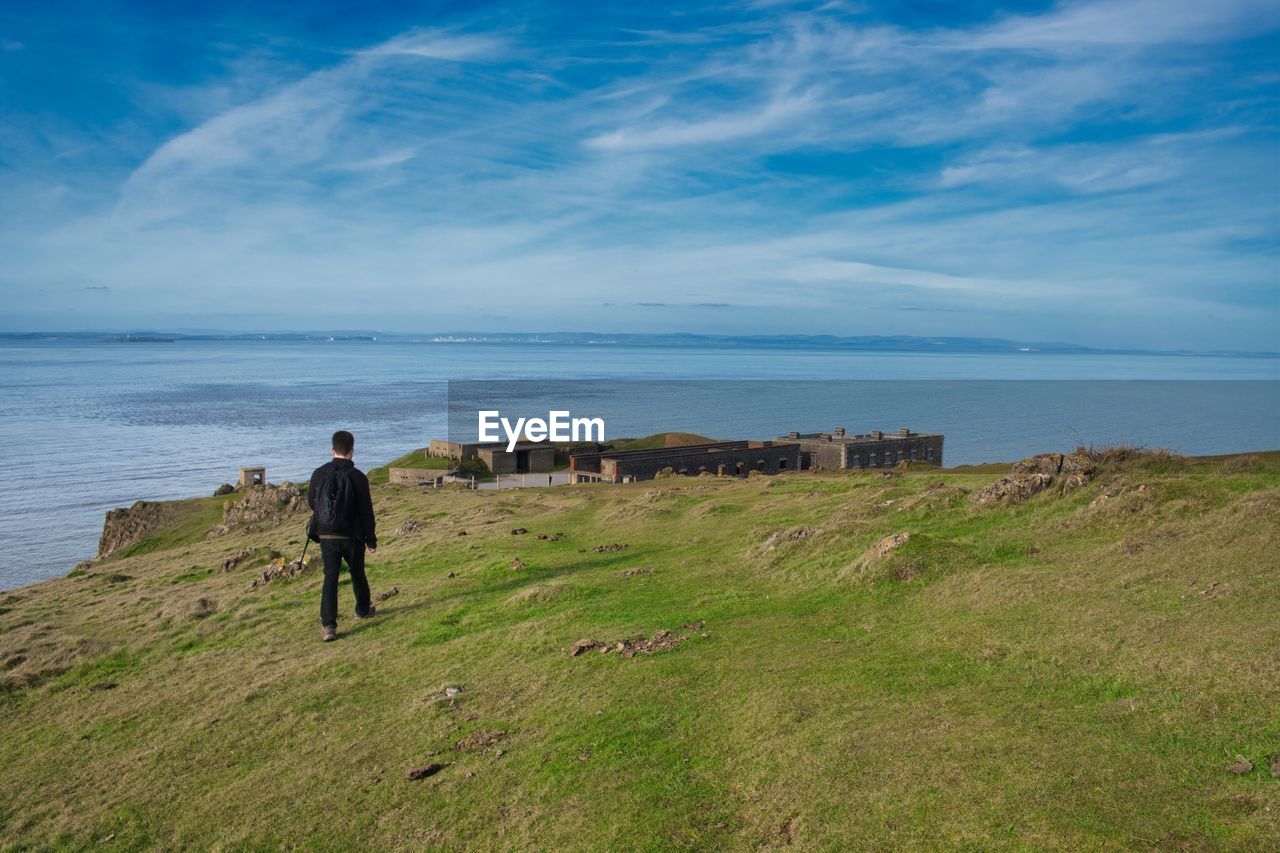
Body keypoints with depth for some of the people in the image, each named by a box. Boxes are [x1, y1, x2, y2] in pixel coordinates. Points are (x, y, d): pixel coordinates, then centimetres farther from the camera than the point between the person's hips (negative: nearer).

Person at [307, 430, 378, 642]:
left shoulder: (319, 473, -4)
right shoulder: (358, 477, -13)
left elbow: (311, 502, 10)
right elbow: (366, 511, -9)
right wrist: (371, 539, 1)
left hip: (326, 535, 2)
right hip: (352, 536, -2)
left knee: (330, 578, 3)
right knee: (357, 573, 19)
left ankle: (328, 625, -5)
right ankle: (363, 610, 38)